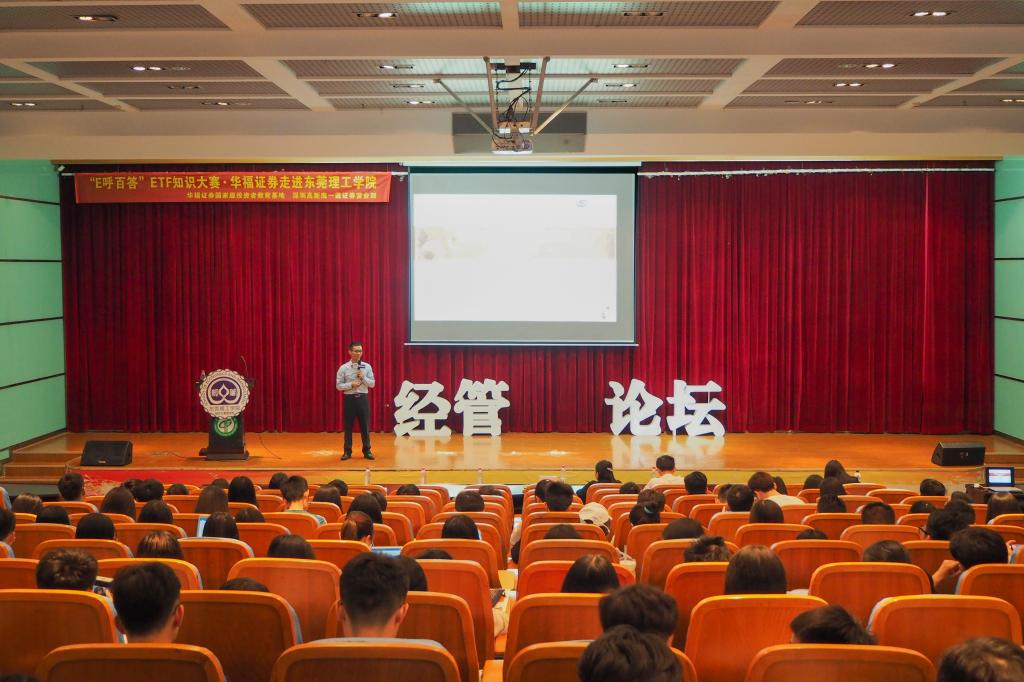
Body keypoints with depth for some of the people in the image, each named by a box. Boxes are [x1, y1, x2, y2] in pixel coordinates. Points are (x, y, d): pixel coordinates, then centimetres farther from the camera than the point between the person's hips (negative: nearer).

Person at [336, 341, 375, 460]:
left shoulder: (367, 367, 3)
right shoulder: (343, 368, -2)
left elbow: (372, 384, 3)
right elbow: (339, 385, -2)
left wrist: (363, 377, -13)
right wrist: (351, 384, -16)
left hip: (363, 398, 1)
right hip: (349, 398, -1)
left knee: (365, 425, 5)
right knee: (348, 426, 5)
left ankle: (367, 450, 15)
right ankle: (347, 451, 14)